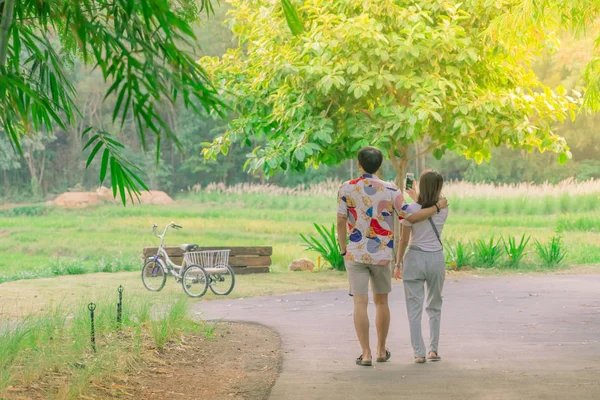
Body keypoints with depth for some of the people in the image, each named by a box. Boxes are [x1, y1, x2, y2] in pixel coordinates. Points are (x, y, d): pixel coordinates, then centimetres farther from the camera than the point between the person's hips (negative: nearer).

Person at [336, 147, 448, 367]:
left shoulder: (347, 188, -6)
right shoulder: (390, 190, -6)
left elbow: (341, 222, -7)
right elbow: (412, 217, -10)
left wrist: (343, 250, 5)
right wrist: (437, 207, 5)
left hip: (356, 254, -1)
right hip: (381, 255, 1)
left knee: (360, 304, -1)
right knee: (381, 302, 17)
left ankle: (366, 354, -7)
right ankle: (381, 350, 23)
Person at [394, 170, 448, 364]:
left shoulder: (411, 209, -11)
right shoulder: (443, 210, -3)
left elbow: (404, 240, -6)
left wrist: (398, 264, 5)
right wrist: (415, 197, 23)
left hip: (415, 258, -3)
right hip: (436, 258, 3)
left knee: (414, 307, 3)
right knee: (435, 306, 16)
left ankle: (419, 353, -1)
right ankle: (433, 349, 13)